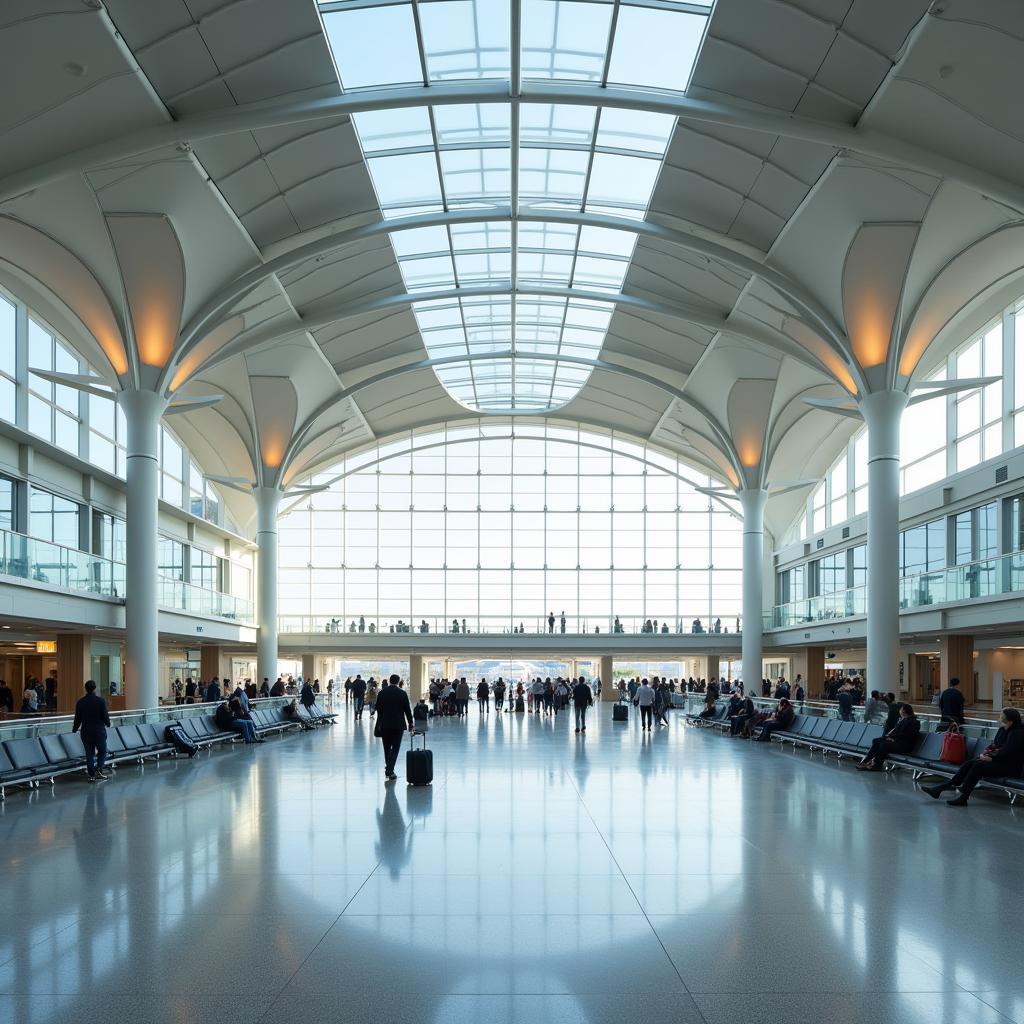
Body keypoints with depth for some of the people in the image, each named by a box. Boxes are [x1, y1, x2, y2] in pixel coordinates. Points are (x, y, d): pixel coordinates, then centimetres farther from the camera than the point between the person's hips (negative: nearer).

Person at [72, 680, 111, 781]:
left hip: (86, 732, 3)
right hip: (99, 731, -3)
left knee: (89, 753, 8)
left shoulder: (80, 702, -1)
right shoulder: (101, 700, -10)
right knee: (102, 751, 13)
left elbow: (77, 718, 4)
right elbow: (105, 716, -8)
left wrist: (75, 729, 20)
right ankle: (99, 770, -4)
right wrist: (108, 724, 14)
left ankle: (92, 775, 7)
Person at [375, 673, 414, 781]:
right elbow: (407, 709, -3)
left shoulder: (382, 692, 1)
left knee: (387, 748, 14)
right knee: (395, 748, 0)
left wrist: (379, 723, 14)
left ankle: (389, 769, 19)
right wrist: (411, 723, 6)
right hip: (398, 724, -2)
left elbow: (378, 709, 4)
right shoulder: (402, 693, -6)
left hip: (384, 724, 2)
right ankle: (389, 772, -8)